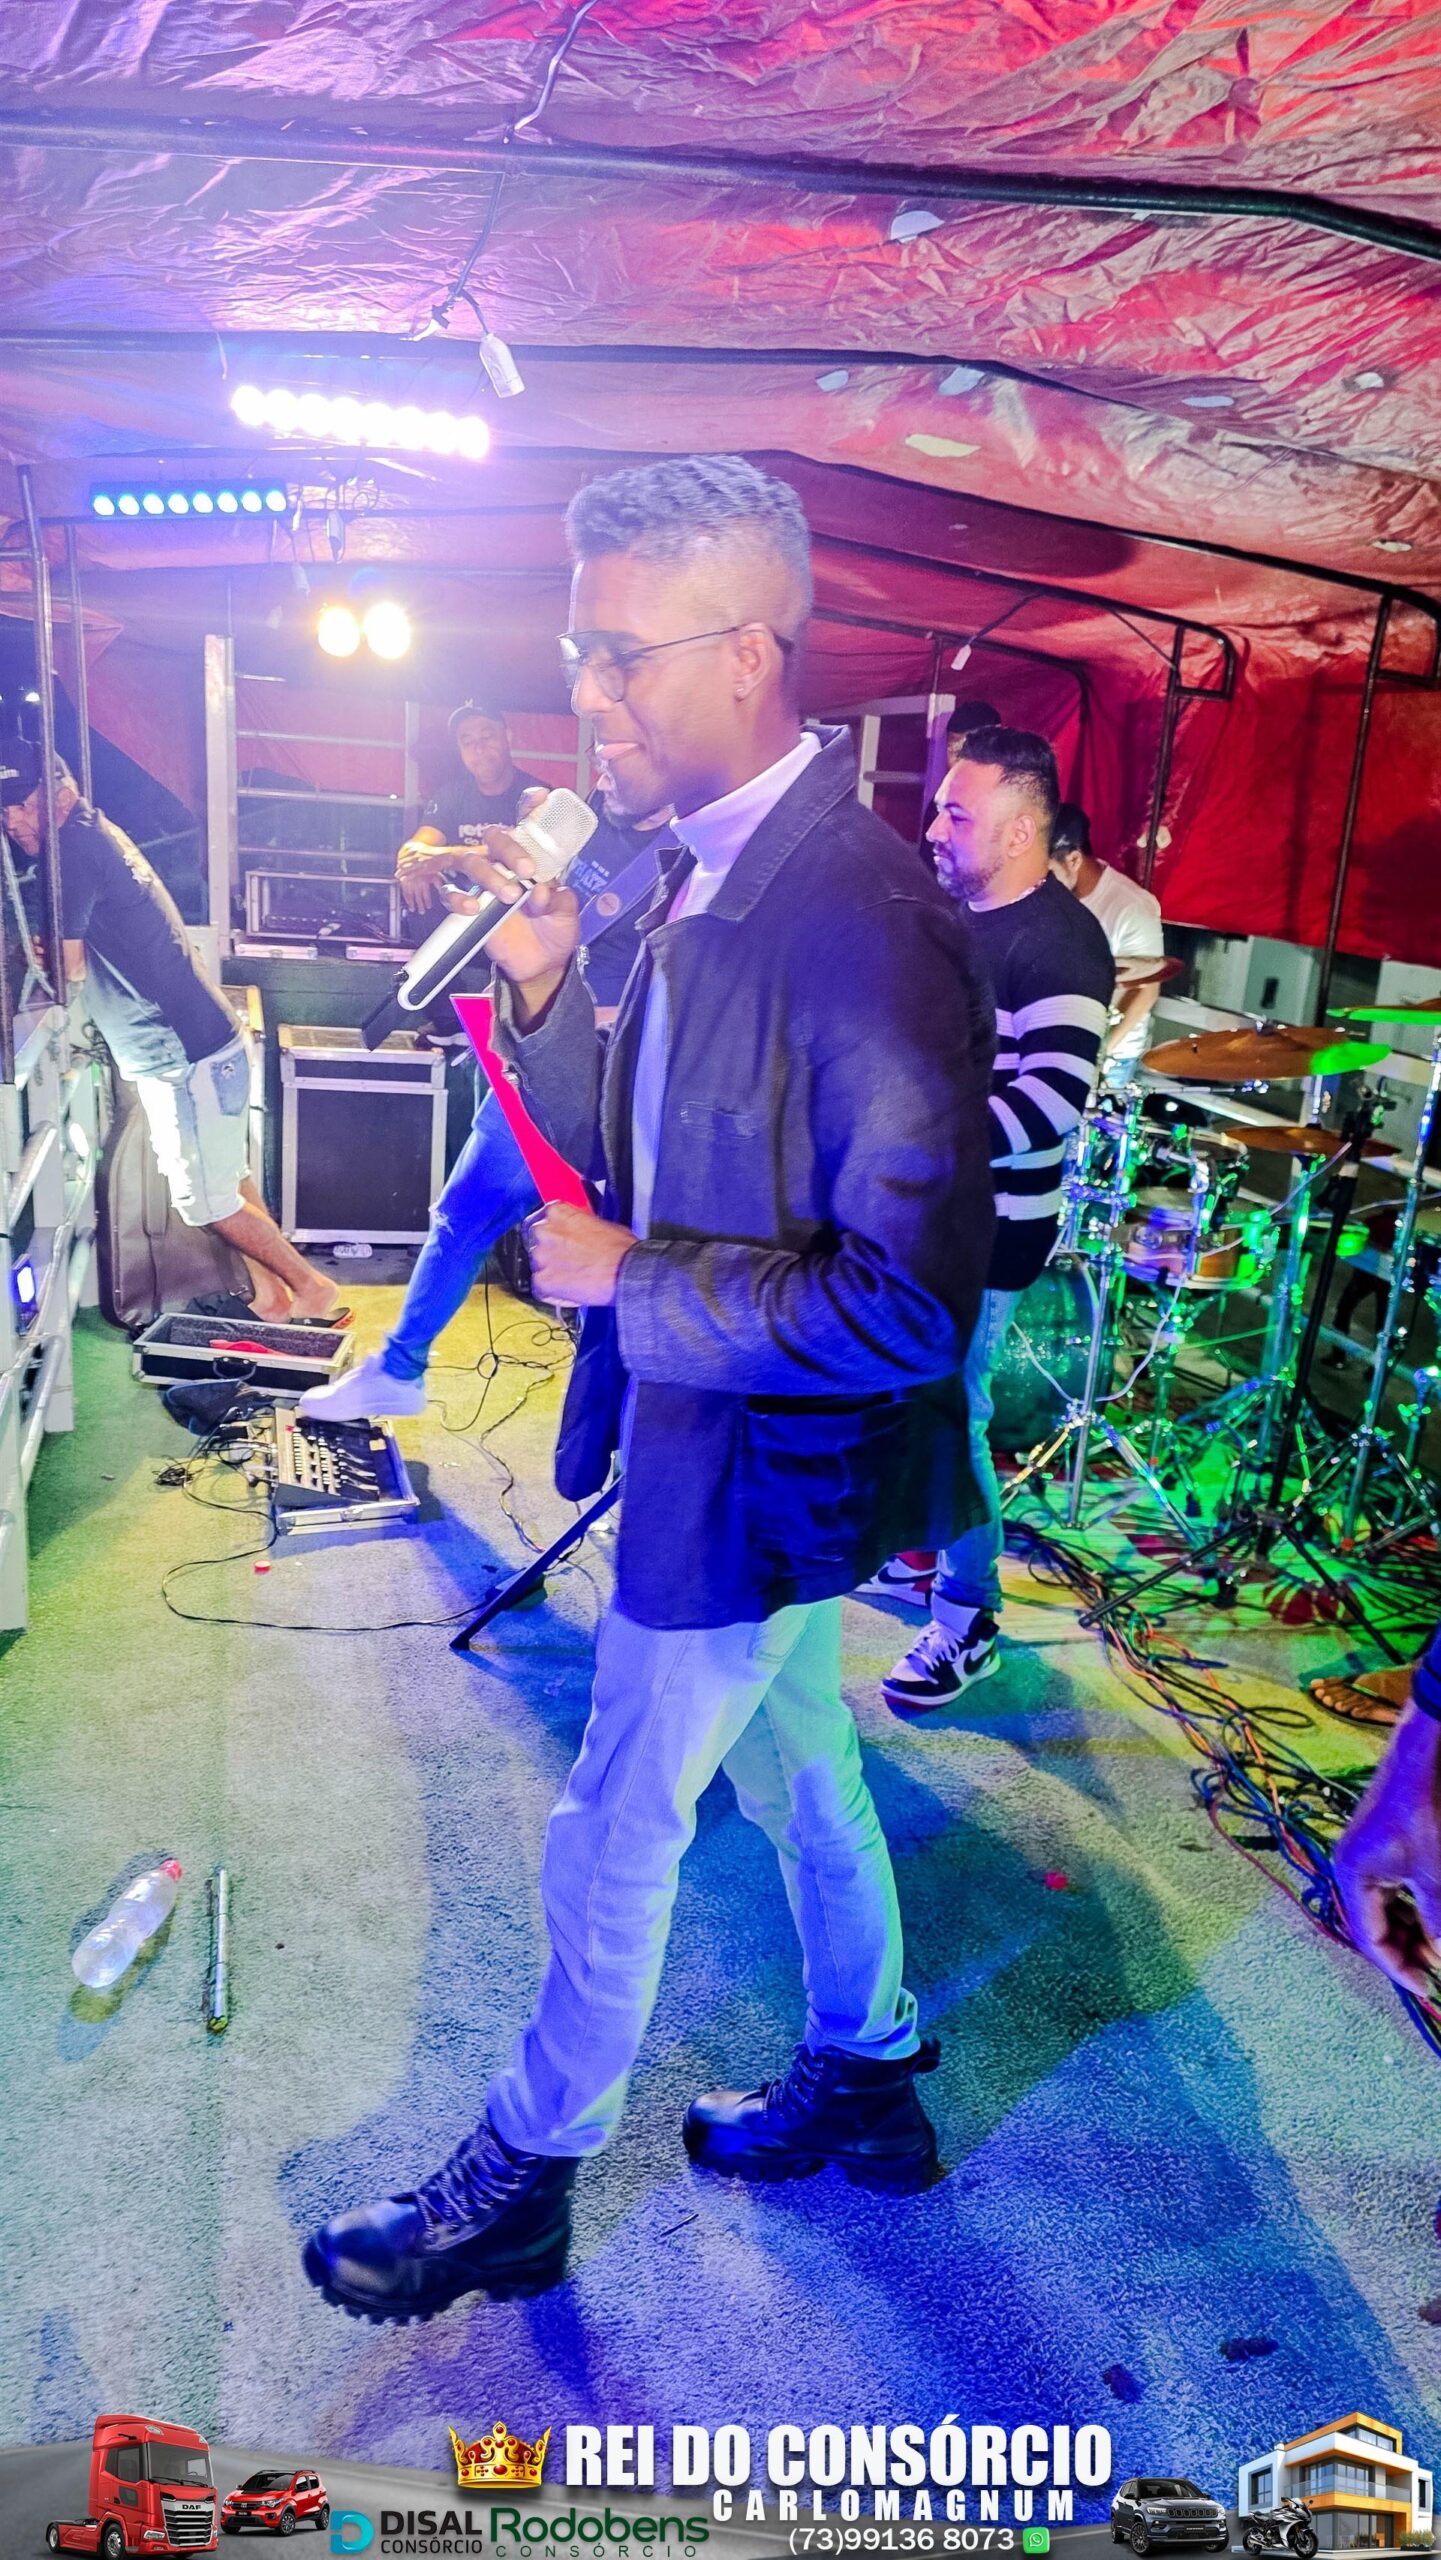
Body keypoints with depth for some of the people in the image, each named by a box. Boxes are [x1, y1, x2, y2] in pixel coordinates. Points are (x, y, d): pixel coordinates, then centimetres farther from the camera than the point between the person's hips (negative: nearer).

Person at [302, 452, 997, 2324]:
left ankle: (523, 2179, 35)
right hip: (725, 1444, 9)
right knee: (798, 1775, 24)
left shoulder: (860, 913, -27)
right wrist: (541, 990, -7)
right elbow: (626, 1159, 8)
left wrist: (629, 1280, -22)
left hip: (756, 1473, -9)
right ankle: (868, 2081, 48)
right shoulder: (703, 875, 3)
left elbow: (910, 1300, -29)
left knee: (615, 1837, 10)